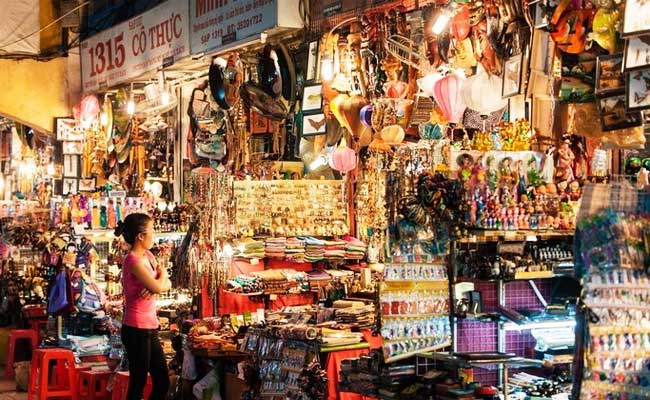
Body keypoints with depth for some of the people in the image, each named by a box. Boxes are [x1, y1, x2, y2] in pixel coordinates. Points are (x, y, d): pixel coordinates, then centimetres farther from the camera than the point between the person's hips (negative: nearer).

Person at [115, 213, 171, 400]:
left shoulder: (148, 256, 11)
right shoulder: (134, 260, -17)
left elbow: (166, 284, 10)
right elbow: (158, 287, -19)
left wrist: (155, 285, -12)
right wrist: (162, 274, 2)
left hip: (149, 328, 9)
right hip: (137, 330, -9)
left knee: (163, 382, 13)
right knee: (138, 385, -1)